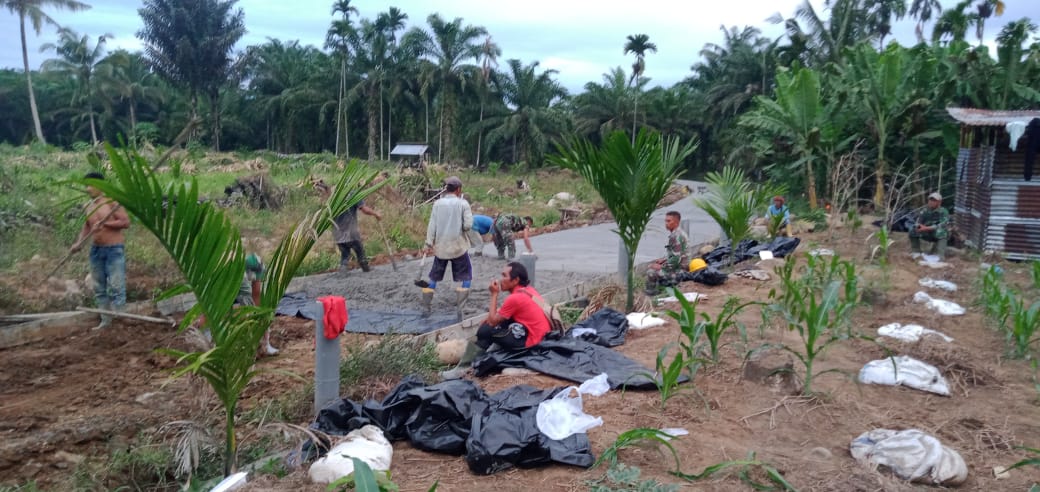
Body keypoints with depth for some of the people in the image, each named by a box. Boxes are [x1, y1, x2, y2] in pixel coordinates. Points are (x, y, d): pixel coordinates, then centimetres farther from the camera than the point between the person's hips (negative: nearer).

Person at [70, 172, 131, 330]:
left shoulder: (112, 202, -8)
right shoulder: (87, 207, 10)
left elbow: (126, 222, -12)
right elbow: (86, 227, 18)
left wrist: (104, 223, -19)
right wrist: (79, 243, 3)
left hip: (114, 250, -7)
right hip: (96, 250, 7)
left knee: (116, 286, -9)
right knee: (99, 288, 10)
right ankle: (105, 320, 19)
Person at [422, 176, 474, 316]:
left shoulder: (437, 203, 1)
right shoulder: (463, 203, -6)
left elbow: (432, 225, 0)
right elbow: (468, 225, -11)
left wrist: (429, 243, 5)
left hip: (440, 246, 3)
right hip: (458, 246, -3)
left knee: (434, 277, 14)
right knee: (466, 276, 10)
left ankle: (426, 307, 14)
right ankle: (460, 306, -1)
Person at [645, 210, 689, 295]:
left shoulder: (676, 236, -22)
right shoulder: (677, 234, 10)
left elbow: (676, 259, -26)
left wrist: (661, 266, -17)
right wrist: (663, 260, 9)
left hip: (679, 270, -11)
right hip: (678, 266, 11)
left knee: (651, 272, -16)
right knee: (652, 264, 17)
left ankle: (651, 295, -2)